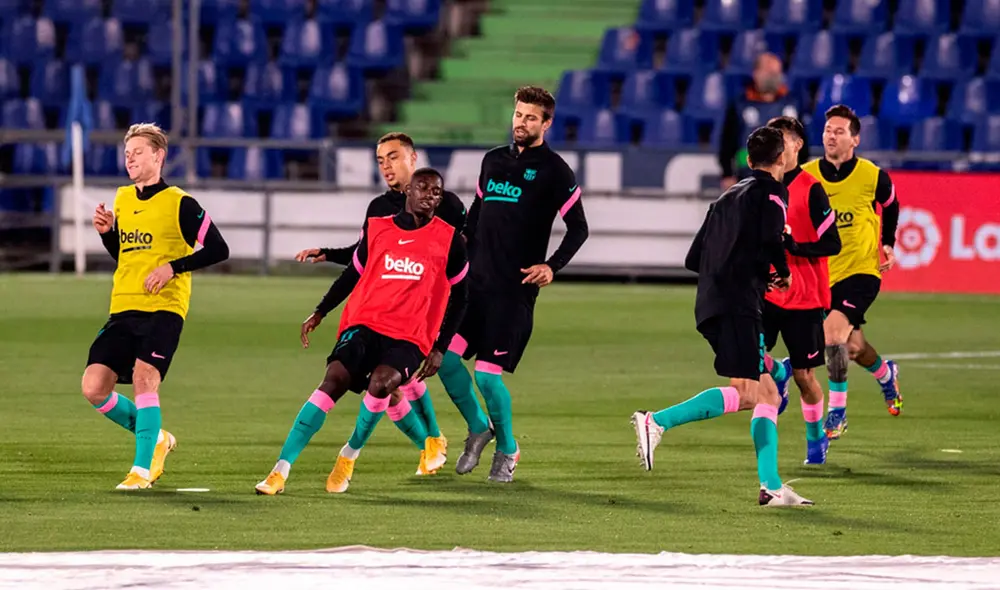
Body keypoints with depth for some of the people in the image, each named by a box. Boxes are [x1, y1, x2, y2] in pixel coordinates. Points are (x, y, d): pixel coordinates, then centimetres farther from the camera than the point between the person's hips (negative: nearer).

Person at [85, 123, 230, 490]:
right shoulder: (122, 200, 15)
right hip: (123, 308, 6)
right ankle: (156, 438, 18)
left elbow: (218, 249, -6)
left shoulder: (180, 204, -4)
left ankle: (142, 469, -14)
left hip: (163, 308, -6)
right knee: (94, 387, -4)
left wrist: (173, 267, -15)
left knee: (143, 377, -24)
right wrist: (107, 232, 6)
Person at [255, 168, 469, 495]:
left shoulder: (448, 240, 5)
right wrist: (319, 313, 16)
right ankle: (281, 470, -20)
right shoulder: (376, 228, 11)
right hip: (364, 324, 2)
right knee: (333, 380, -20)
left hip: (409, 338, -2)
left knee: (381, 382, -30)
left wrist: (439, 348, 5)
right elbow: (354, 273, 24)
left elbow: (459, 296, 11)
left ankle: (350, 455, -3)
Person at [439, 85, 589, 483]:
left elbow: (578, 229, -3)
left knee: (487, 374, -10)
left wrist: (552, 266, -16)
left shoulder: (554, 171, -3)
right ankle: (478, 428, 18)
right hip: (476, 282, 6)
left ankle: (507, 450, 14)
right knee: (445, 356, -6)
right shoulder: (493, 160, 15)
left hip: (515, 289, -6)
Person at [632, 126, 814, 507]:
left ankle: (771, 486, 3)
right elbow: (770, 240, -18)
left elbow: (694, 258, 25)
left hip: (711, 304, 9)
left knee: (767, 394, 10)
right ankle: (657, 422, -26)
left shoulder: (729, 196, 25)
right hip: (738, 306, -9)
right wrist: (784, 274, 3)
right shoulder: (771, 192, 1)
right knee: (743, 393, -17)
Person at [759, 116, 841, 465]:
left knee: (804, 376, 3)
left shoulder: (810, 189, -10)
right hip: (764, 291, 4)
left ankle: (816, 438, 23)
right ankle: (778, 374, 14)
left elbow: (832, 243, -13)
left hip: (803, 297, -4)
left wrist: (795, 246, -26)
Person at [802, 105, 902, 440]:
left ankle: (836, 412, -12)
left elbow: (891, 207, 13)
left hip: (862, 270, -4)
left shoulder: (873, 177, -9)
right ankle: (886, 374, 49)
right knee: (852, 346, 13)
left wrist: (888, 244, 7)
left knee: (833, 332, -24)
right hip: (822, 272, 4)